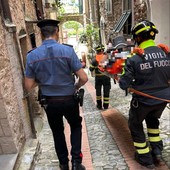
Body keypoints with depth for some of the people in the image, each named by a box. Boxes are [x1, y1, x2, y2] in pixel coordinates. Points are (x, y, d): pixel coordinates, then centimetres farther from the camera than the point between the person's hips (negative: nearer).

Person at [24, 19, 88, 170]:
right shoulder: (68, 50, -15)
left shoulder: (32, 55, -8)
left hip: (49, 102, 2)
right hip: (69, 100, -2)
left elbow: (29, 86, -6)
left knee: (57, 132, 24)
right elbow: (83, 78, -17)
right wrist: (75, 87, 4)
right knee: (76, 127, 24)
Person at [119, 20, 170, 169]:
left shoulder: (134, 59, -20)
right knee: (153, 120, 32)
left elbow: (124, 85, -16)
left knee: (135, 125, 20)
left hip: (143, 99, -4)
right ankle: (157, 151, 32)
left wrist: (122, 80, 5)